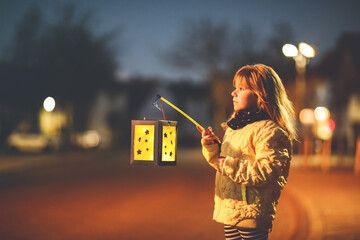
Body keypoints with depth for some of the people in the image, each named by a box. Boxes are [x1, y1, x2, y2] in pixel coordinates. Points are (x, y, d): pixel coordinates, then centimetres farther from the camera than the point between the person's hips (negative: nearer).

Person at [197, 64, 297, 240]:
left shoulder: (270, 131, -14)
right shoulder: (235, 126, 15)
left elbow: (268, 171, -24)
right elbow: (222, 160, 24)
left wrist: (230, 166, -22)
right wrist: (211, 147, 4)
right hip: (229, 209, 9)